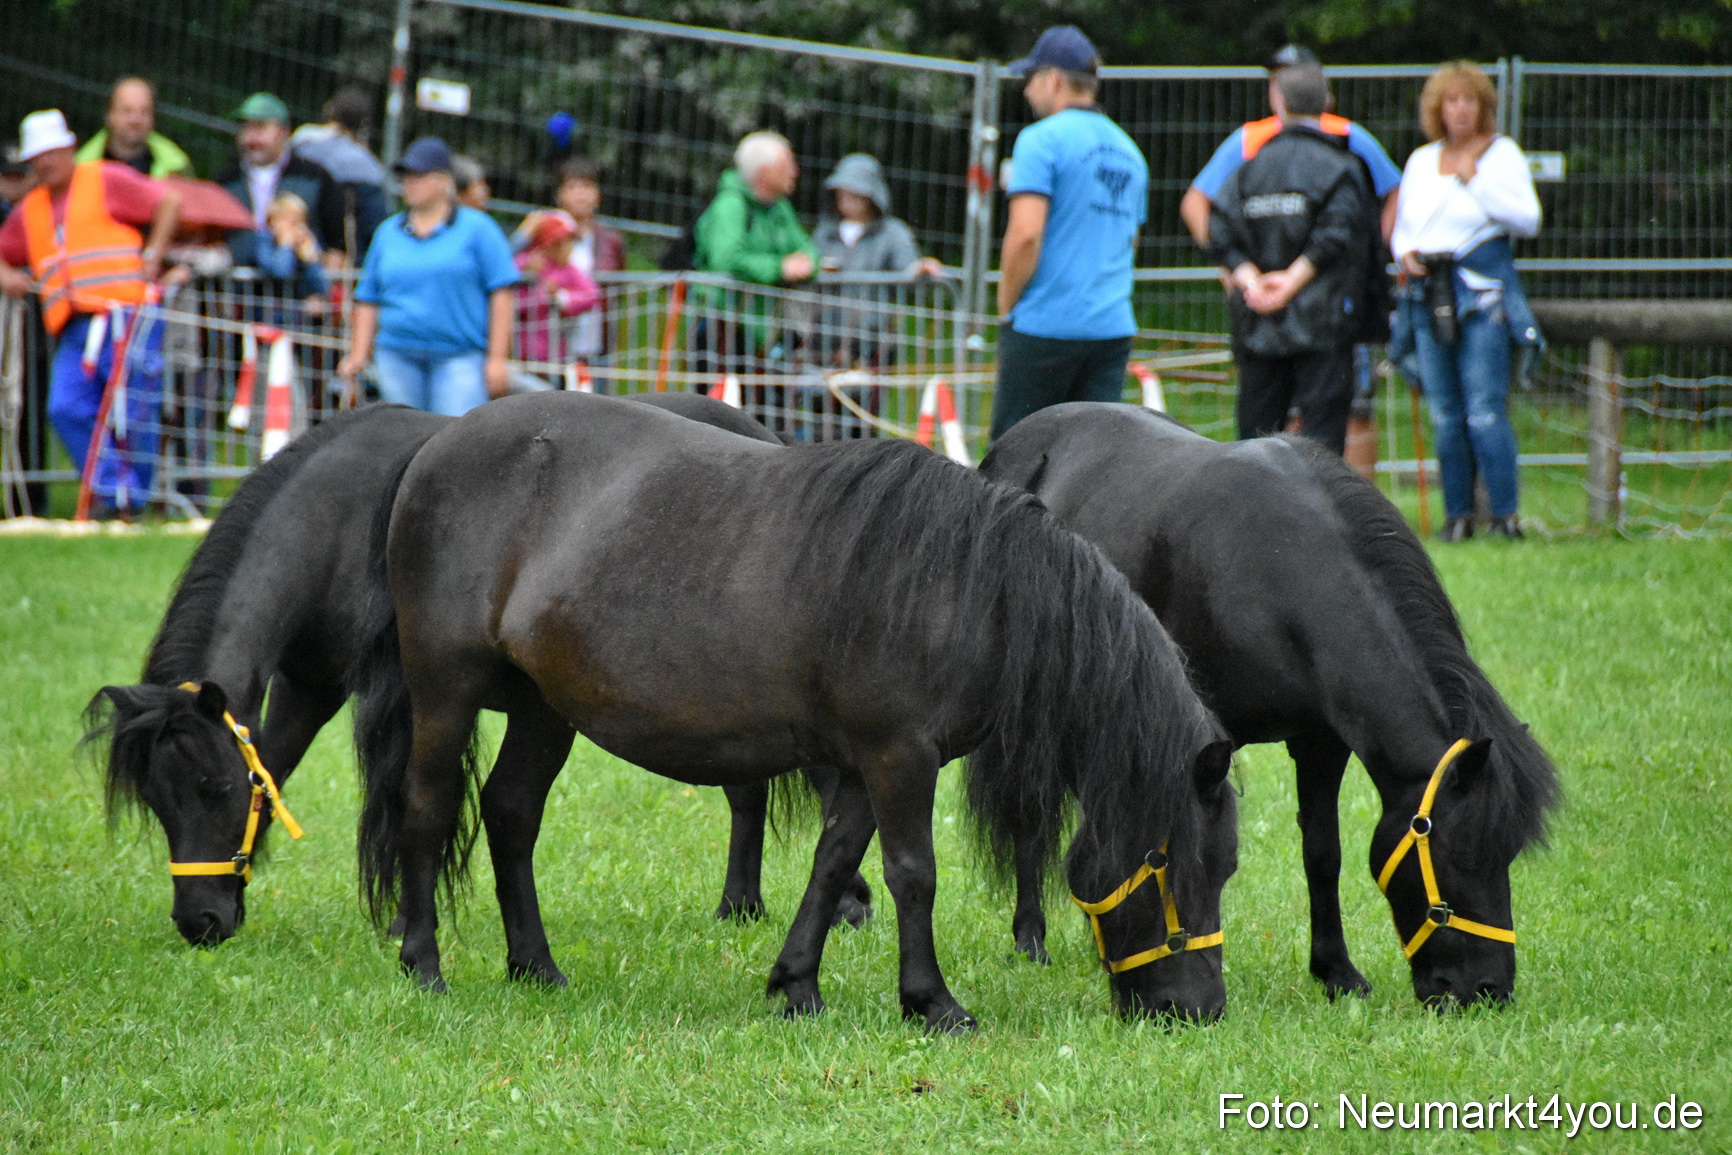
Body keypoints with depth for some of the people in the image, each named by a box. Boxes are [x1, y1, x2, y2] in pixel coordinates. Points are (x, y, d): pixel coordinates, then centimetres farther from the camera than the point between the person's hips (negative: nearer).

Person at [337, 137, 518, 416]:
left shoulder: (477, 229, 2)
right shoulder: (388, 233, 15)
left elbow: (500, 295, -2)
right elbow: (368, 299, 18)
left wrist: (496, 359, -8)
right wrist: (358, 356, 9)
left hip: (459, 355, -4)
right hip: (397, 357, 4)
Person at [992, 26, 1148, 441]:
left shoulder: (1042, 140, -8)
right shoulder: (1129, 151, 17)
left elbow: (1026, 234, -16)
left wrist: (1006, 308, -6)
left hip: (1046, 325, -6)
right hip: (1114, 326, 6)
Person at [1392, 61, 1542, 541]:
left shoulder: (1502, 153, 3)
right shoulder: (1421, 160, 16)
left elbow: (1528, 220, -6)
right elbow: (1401, 226, 24)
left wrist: (1475, 180, -12)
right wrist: (1406, 254, 2)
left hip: (1483, 289, -4)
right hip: (1428, 288, 5)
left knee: (1485, 410, -12)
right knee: (1444, 415, 3)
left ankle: (1506, 514, -9)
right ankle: (1457, 514, 8)